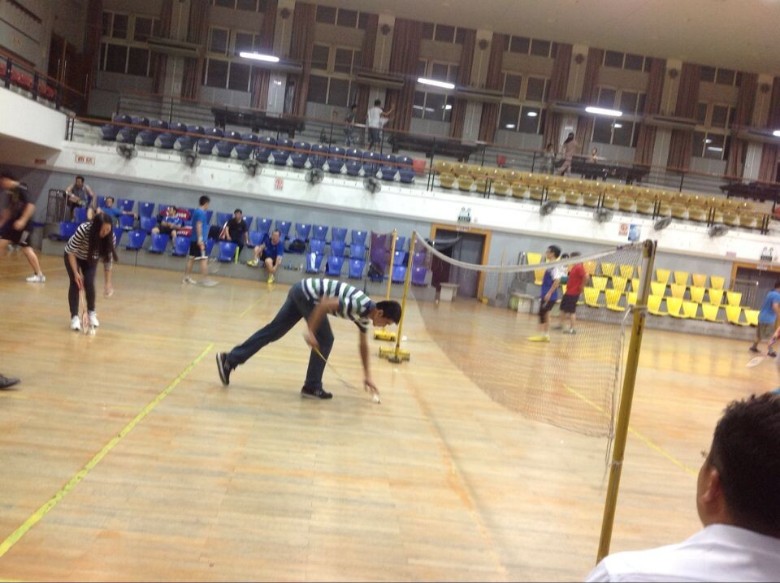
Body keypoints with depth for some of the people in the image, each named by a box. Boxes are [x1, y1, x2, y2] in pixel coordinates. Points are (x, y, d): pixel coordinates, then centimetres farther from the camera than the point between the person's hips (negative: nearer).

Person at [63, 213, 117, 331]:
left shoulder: (111, 238, -30)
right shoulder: (82, 230, -39)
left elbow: (108, 260, -19)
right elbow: (71, 252, -27)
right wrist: (76, 273, -30)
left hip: (91, 258, 2)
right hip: (73, 256, -2)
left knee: (89, 283, -13)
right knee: (75, 283, -15)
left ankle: (92, 313, 9)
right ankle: (74, 317, -8)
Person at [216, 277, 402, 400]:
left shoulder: (365, 315, 9)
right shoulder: (362, 306, -20)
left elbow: (363, 345, 21)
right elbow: (326, 304, -26)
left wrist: (367, 374, 25)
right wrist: (310, 331, -25)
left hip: (302, 293, 9)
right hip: (307, 293, -9)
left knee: (272, 331, 9)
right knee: (324, 340, -3)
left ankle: (229, 359, 11)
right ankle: (312, 387, 5)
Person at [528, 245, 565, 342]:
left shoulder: (555, 266, -15)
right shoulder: (551, 265, 14)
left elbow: (557, 281, -24)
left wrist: (549, 293, -26)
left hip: (550, 296, -9)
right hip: (546, 295, 9)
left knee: (542, 314, -5)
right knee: (545, 314, 13)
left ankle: (542, 335, -1)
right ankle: (546, 335, 18)